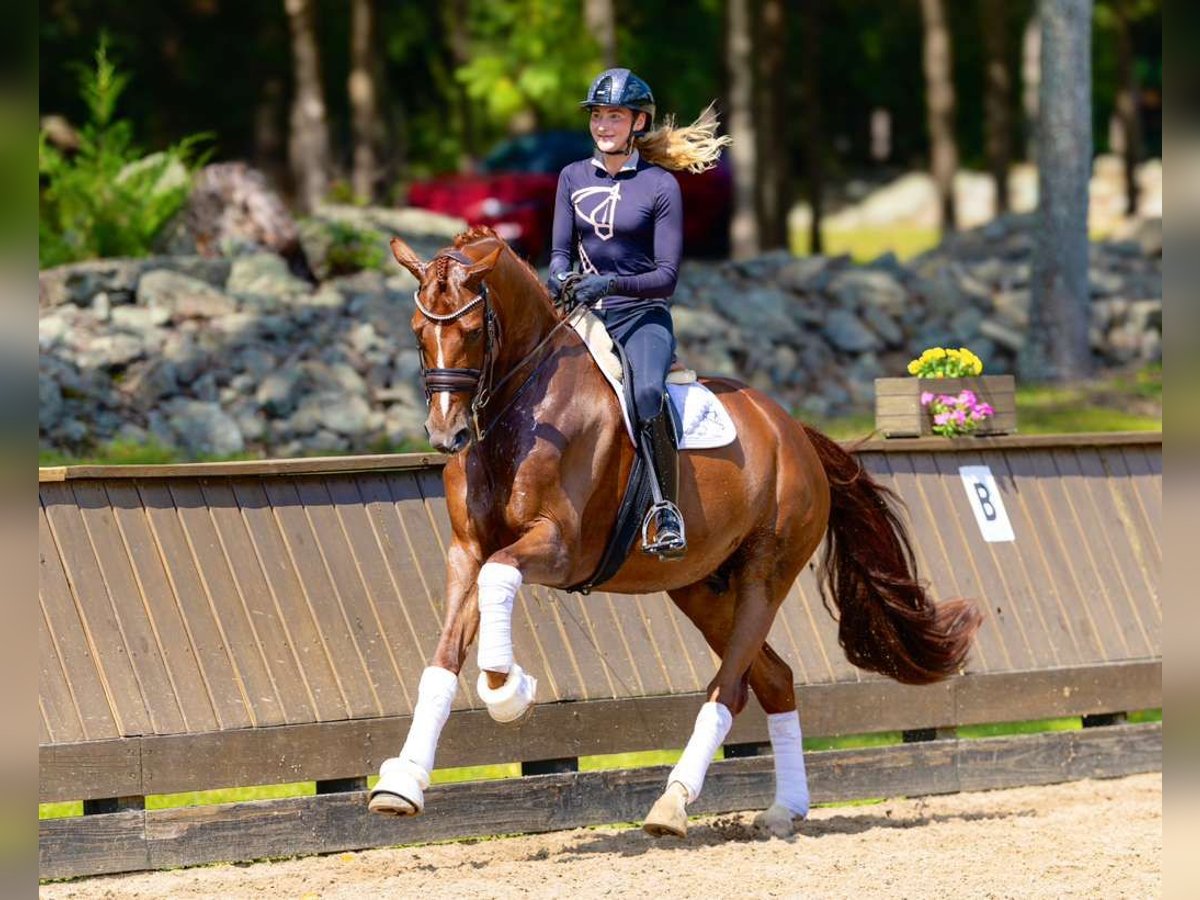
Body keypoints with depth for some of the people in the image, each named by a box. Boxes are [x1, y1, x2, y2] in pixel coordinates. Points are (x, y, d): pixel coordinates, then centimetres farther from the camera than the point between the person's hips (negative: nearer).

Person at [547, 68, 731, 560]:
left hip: (643, 317, -5)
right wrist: (558, 276, -16)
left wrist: (611, 284, -23)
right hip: (585, 317, 5)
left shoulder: (660, 185, -2)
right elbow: (561, 250, 8)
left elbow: (667, 275, -6)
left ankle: (667, 510, -29)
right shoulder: (573, 178, 11)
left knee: (647, 393, -34)